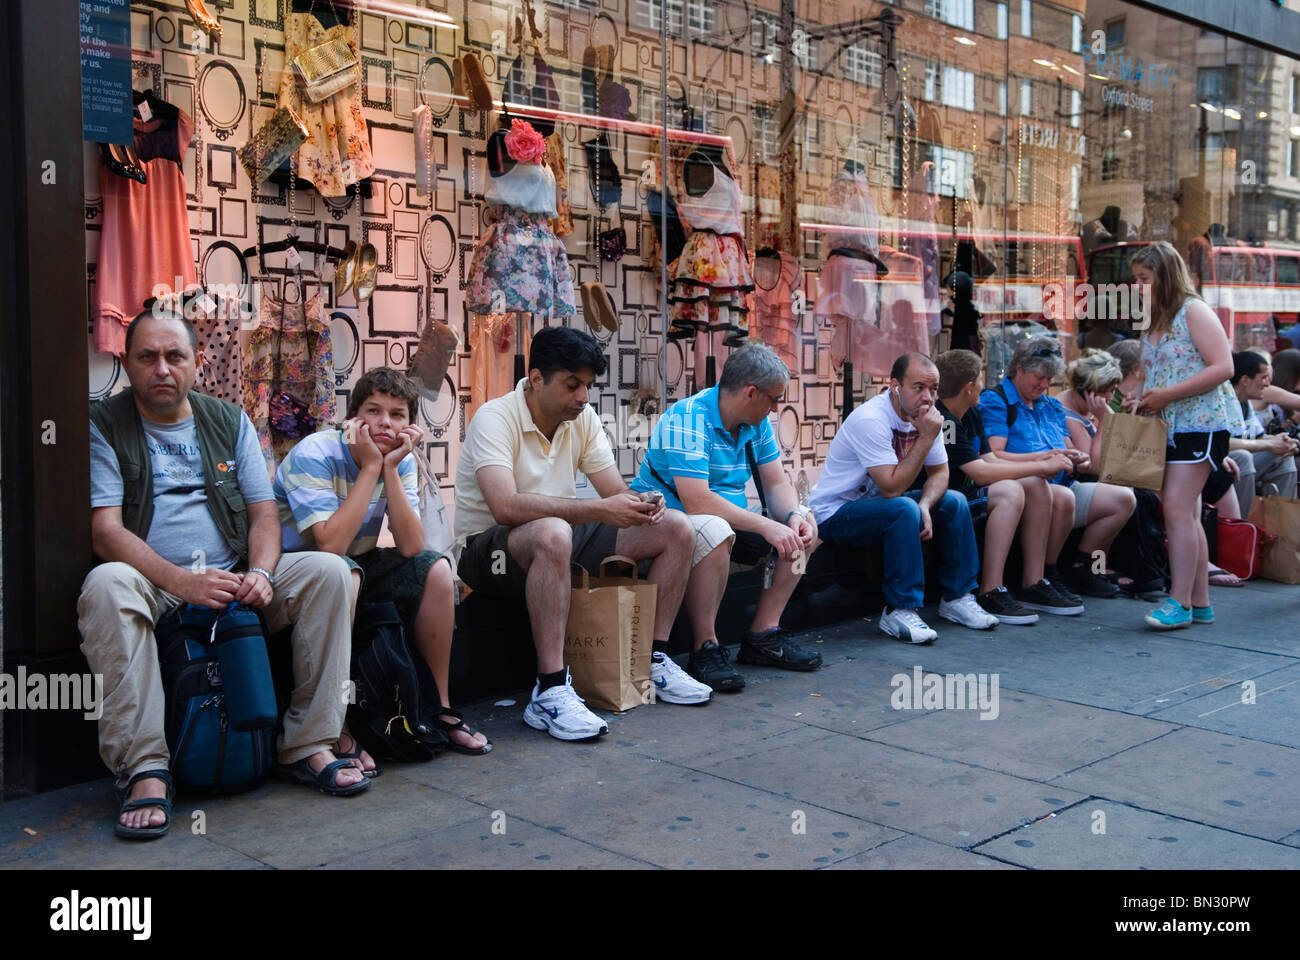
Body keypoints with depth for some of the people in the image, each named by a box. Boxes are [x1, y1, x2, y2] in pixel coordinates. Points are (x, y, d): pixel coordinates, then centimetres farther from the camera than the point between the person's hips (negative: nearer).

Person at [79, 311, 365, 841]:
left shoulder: (230, 421, 14)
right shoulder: (104, 427, 1)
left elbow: (264, 512, 10)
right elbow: (104, 532, -10)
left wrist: (260, 572, -13)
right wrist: (181, 582, -24)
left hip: (233, 583, 4)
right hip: (153, 587, -3)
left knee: (327, 570, -19)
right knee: (106, 585, -37)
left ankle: (307, 746, -16)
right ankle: (145, 768, -34)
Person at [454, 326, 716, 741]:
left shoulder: (583, 419, 4)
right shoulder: (495, 419, -18)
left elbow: (617, 495, 2)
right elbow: (506, 507, -34)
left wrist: (643, 505, -23)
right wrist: (598, 511, -38)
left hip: (564, 537, 8)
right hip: (490, 547, -7)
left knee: (676, 528, -3)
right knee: (552, 533, -43)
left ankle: (654, 660, 2)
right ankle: (551, 691, -38)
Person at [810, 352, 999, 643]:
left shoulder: (926, 414, -2)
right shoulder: (871, 420, -27)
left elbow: (939, 472, 3)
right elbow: (893, 487, -30)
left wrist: (925, 506, -18)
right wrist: (926, 437, -29)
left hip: (879, 502, 9)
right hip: (835, 513, -8)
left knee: (954, 502, -3)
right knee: (904, 510, -33)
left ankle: (957, 597, 5)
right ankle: (900, 610, -26)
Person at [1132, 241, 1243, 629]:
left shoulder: (1194, 311, -9)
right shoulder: (1153, 322, 15)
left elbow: (1223, 367, -17)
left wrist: (1167, 395, -20)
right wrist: (1144, 401, 4)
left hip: (1202, 421, -9)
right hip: (1168, 427, 9)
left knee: (1177, 508, -15)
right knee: (1185, 513, 8)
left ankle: (1180, 603, -13)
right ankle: (1201, 603, 14)